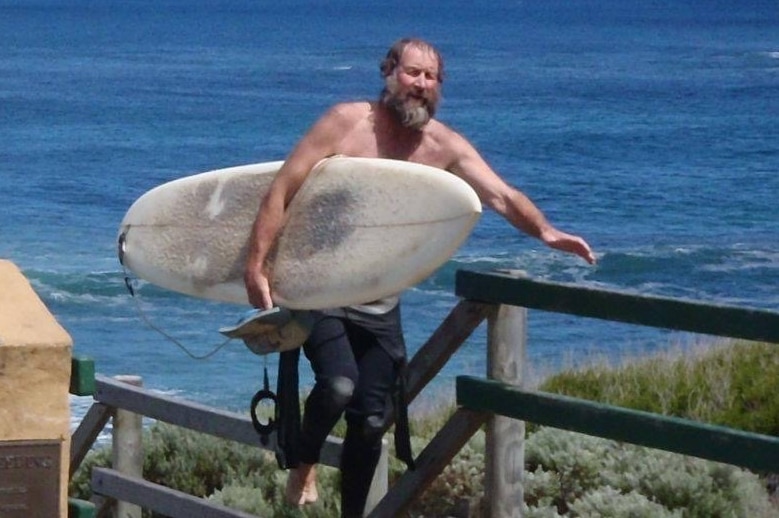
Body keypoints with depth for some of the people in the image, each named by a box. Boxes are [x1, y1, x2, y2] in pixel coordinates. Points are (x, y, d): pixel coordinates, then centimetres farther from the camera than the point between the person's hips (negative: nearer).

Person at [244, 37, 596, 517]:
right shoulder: (347, 122, -12)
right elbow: (281, 191, -12)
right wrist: (257, 264, -19)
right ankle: (305, 464, 3)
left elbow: (503, 196, -10)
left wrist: (544, 230, -30)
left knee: (371, 420, 3)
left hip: (381, 302, 4)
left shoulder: (445, 145, -2)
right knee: (339, 384, -26)